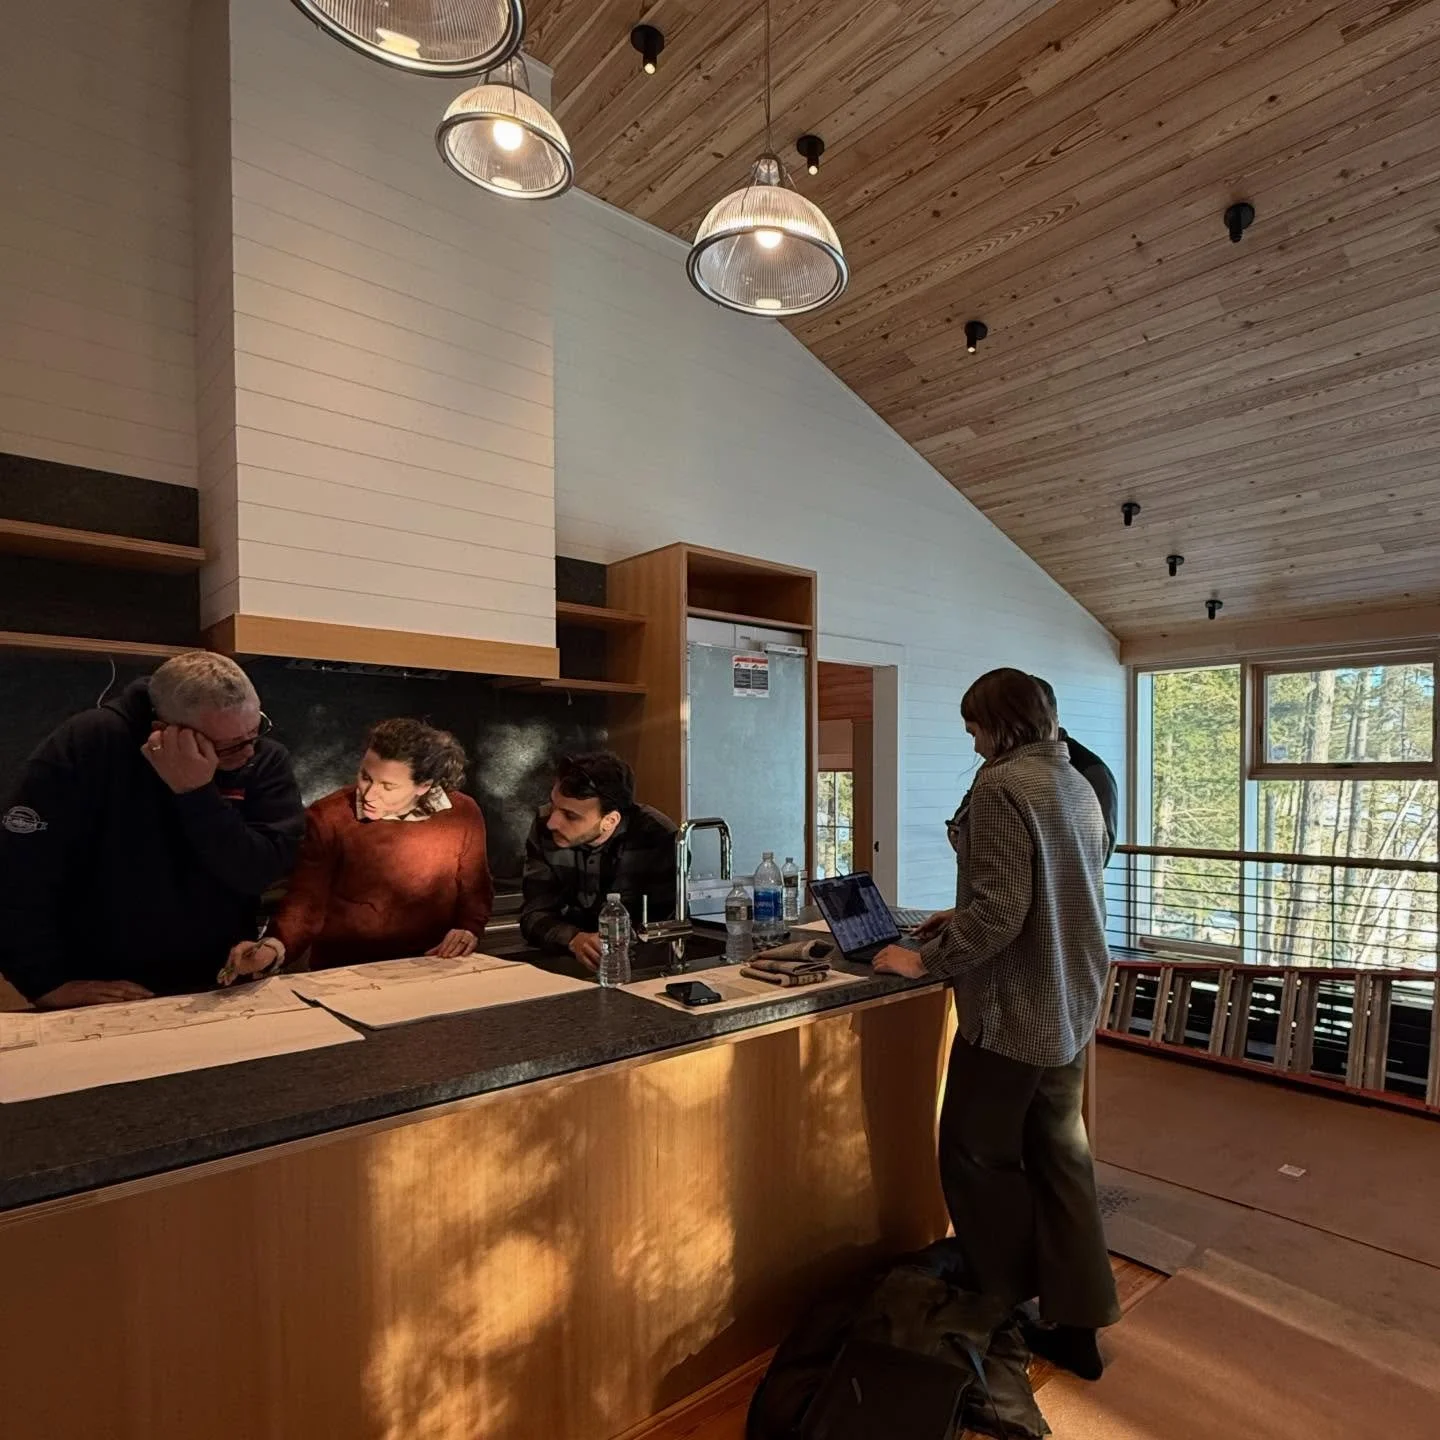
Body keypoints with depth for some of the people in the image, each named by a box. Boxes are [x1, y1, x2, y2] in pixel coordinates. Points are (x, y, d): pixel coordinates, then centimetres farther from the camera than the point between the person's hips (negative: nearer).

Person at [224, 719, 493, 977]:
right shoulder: (327, 816, -9)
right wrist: (274, 947, -28)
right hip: (345, 973, -2)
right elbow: (306, 898, -11)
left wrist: (469, 929, -11)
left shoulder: (462, 814, -7)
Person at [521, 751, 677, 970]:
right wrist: (573, 939, -30)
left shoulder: (657, 837, -17)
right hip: (565, 962, 2)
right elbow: (535, 914, -11)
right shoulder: (544, 829, -10)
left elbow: (666, 922, -15)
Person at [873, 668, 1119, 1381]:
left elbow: (999, 910, -24)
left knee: (977, 1158, 10)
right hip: (1071, 1008, 8)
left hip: (1013, 1013, -8)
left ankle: (1006, 1315, 25)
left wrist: (925, 960, -12)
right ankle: (1076, 1323, 27)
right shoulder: (1078, 785, 9)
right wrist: (958, 921, 18)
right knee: (1060, 1156, 17)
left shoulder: (1001, 785, -18)